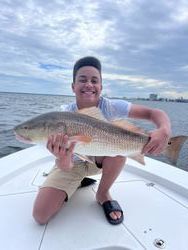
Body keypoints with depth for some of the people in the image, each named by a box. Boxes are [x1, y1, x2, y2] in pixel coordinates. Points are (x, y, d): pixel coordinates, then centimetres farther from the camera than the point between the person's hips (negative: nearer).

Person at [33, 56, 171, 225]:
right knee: (41, 215, -15)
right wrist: (63, 161, -53)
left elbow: (154, 113, -22)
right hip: (73, 164, 0)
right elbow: (66, 167, -28)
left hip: (99, 159, 1)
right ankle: (76, 183, 16)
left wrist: (164, 130, -44)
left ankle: (103, 194, -6)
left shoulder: (110, 107, -22)